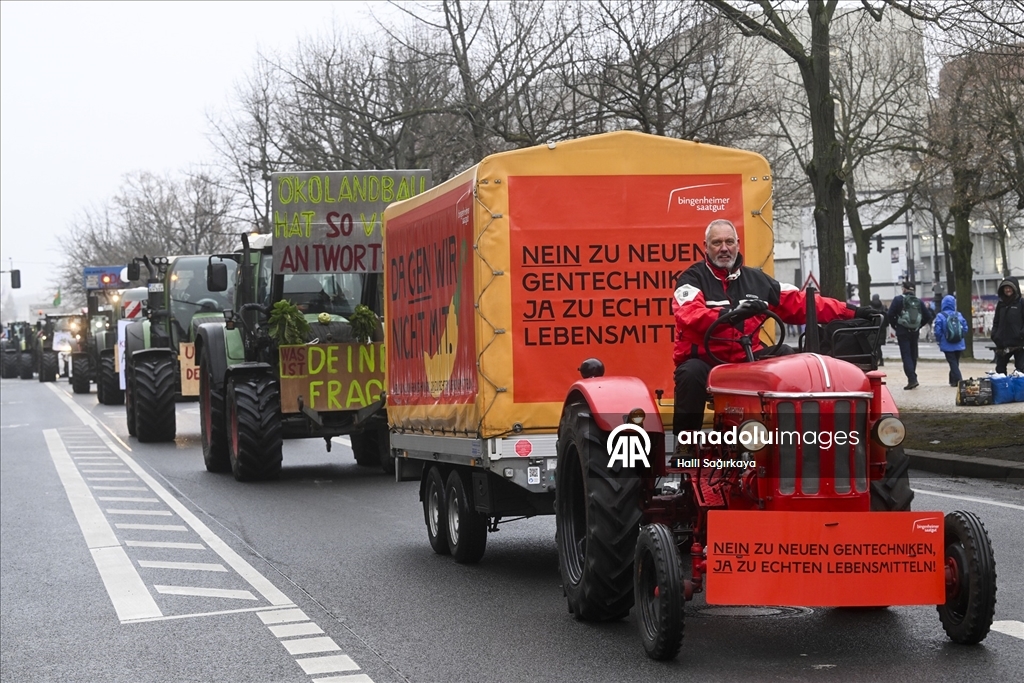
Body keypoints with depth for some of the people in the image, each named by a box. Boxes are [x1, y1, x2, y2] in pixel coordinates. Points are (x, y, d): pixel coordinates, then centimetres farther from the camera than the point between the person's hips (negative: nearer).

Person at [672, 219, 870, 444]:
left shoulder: (755, 280, 13)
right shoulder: (693, 278, -2)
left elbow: (800, 303, 11)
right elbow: (690, 315, -23)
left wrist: (851, 312, 4)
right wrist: (733, 313, -37)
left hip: (745, 360, 5)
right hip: (703, 359, -4)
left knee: (787, 356, -16)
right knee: (691, 373, -36)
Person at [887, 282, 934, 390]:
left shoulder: (898, 299, -5)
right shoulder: (918, 301, 7)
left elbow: (891, 315, -11)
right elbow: (928, 316, 7)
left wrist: (895, 326, 2)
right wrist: (919, 326, 14)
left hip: (902, 331, -4)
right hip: (915, 332, 4)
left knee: (906, 355, -6)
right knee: (913, 355, 14)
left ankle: (912, 379, -19)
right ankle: (912, 379, 20)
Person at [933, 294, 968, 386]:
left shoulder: (940, 316, -11)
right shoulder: (959, 315, 1)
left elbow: (937, 331, -13)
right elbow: (965, 328, 2)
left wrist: (940, 341, 4)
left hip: (947, 345, -4)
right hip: (959, 344, 4)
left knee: (952, 362, -1)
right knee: (956, 362, 17)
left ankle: (957, 380, -13)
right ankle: (953, 380, 26)